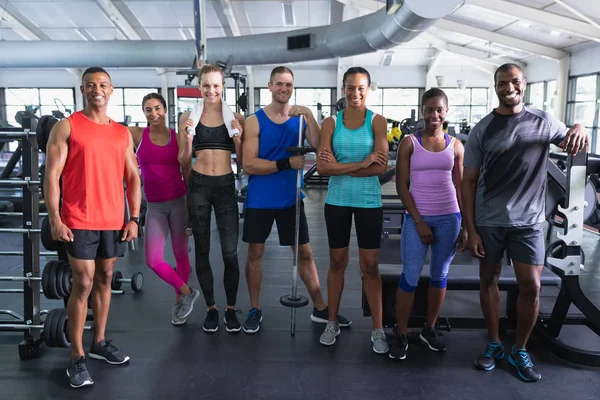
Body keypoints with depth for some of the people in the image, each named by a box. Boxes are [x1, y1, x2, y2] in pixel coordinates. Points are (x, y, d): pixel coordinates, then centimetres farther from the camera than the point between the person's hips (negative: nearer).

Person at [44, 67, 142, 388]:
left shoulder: (122, 133, 11)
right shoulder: (66, 127, -2)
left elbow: (132, 177, 11)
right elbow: (51, 176, -6)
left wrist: (134, 218, 3)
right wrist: (54, 219, -14)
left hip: (114, 221, 5)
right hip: (79, 221, -4)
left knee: (104, 280, 12)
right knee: (83, 284, -3)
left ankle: (99, 342, 26)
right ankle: (77, 357, 7)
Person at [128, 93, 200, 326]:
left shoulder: (178, 137, 0)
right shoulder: (135, 134, -1)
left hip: (179, 201, 0)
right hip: (155, 206, 1)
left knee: (181, 254, 8)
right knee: (153, 260, -6)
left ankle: (180, 300, 29)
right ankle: (187, 292, 16)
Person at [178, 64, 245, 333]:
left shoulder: (235, 118, 4)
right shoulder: (188, 117, 4)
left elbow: (243, 159, 6)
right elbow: (183, 161, 7)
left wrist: (238, 139, -10)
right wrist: (188, 140, -10)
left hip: (226, 186, -1)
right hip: (198, 187, 1)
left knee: (230, 253, -2)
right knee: (202, 251, 9)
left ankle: (231, 310, 17)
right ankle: (211, 309, 25)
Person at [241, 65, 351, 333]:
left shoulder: (300, 118, 2)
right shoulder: (255, 121, -7)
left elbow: (320, 148, -13)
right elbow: (249, 165, -15)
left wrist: (309, 116, -22)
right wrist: (286, 164, -20)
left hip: (290, 198, 2)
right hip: (260, 199, -2)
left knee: (305, 252, 10)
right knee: (255, 252, 8)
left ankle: (320, 309, 23)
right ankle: (255, 310, 25)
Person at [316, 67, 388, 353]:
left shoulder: (377, 121, -1)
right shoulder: (331, 122, 1)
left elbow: (381, 166, -13)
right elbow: (322, 167, -10)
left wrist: (340, 168, -15)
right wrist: (361, 164, -17)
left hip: (369, 201, -1)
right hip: (337, 201, 1)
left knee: (370, 266, 5)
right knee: (337, 262, 12)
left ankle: (378, 329, 17)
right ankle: (332, 322, 27)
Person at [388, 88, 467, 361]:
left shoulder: (455, 146, 6)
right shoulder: (409, 143, -1)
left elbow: (460, 187, 9)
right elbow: (401, 186, -4)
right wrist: (419, 221, -10)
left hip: (449, 218, 3)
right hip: (418, 218, -3)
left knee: (439, 275, 11)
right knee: (410, 277, -2)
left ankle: (429, 329, 28)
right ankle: (401, 335, 11)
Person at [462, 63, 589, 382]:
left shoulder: (543, 121, 2)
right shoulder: (482, 130, -2)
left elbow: (573, 146, 14)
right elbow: (469, 182, -2)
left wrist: (579, 128, -12)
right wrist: (470, 229, -7)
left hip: (528, 221, 1)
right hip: (488, 221, 0)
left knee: (531, 287, 1)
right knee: (488, 281, 10)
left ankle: (520, 351, 21)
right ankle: (494, 344, 27)